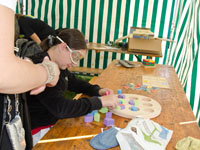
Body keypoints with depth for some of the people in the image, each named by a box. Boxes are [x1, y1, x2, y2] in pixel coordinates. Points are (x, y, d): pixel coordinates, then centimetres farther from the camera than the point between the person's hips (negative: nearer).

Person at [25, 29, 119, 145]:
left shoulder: (58, 65, 3)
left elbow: (74, 82, 18)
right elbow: (60, 108, -30)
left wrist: (98, 91, 1)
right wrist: (100, 101, -26)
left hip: (56, 121, 8)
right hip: (39, 130, -8)